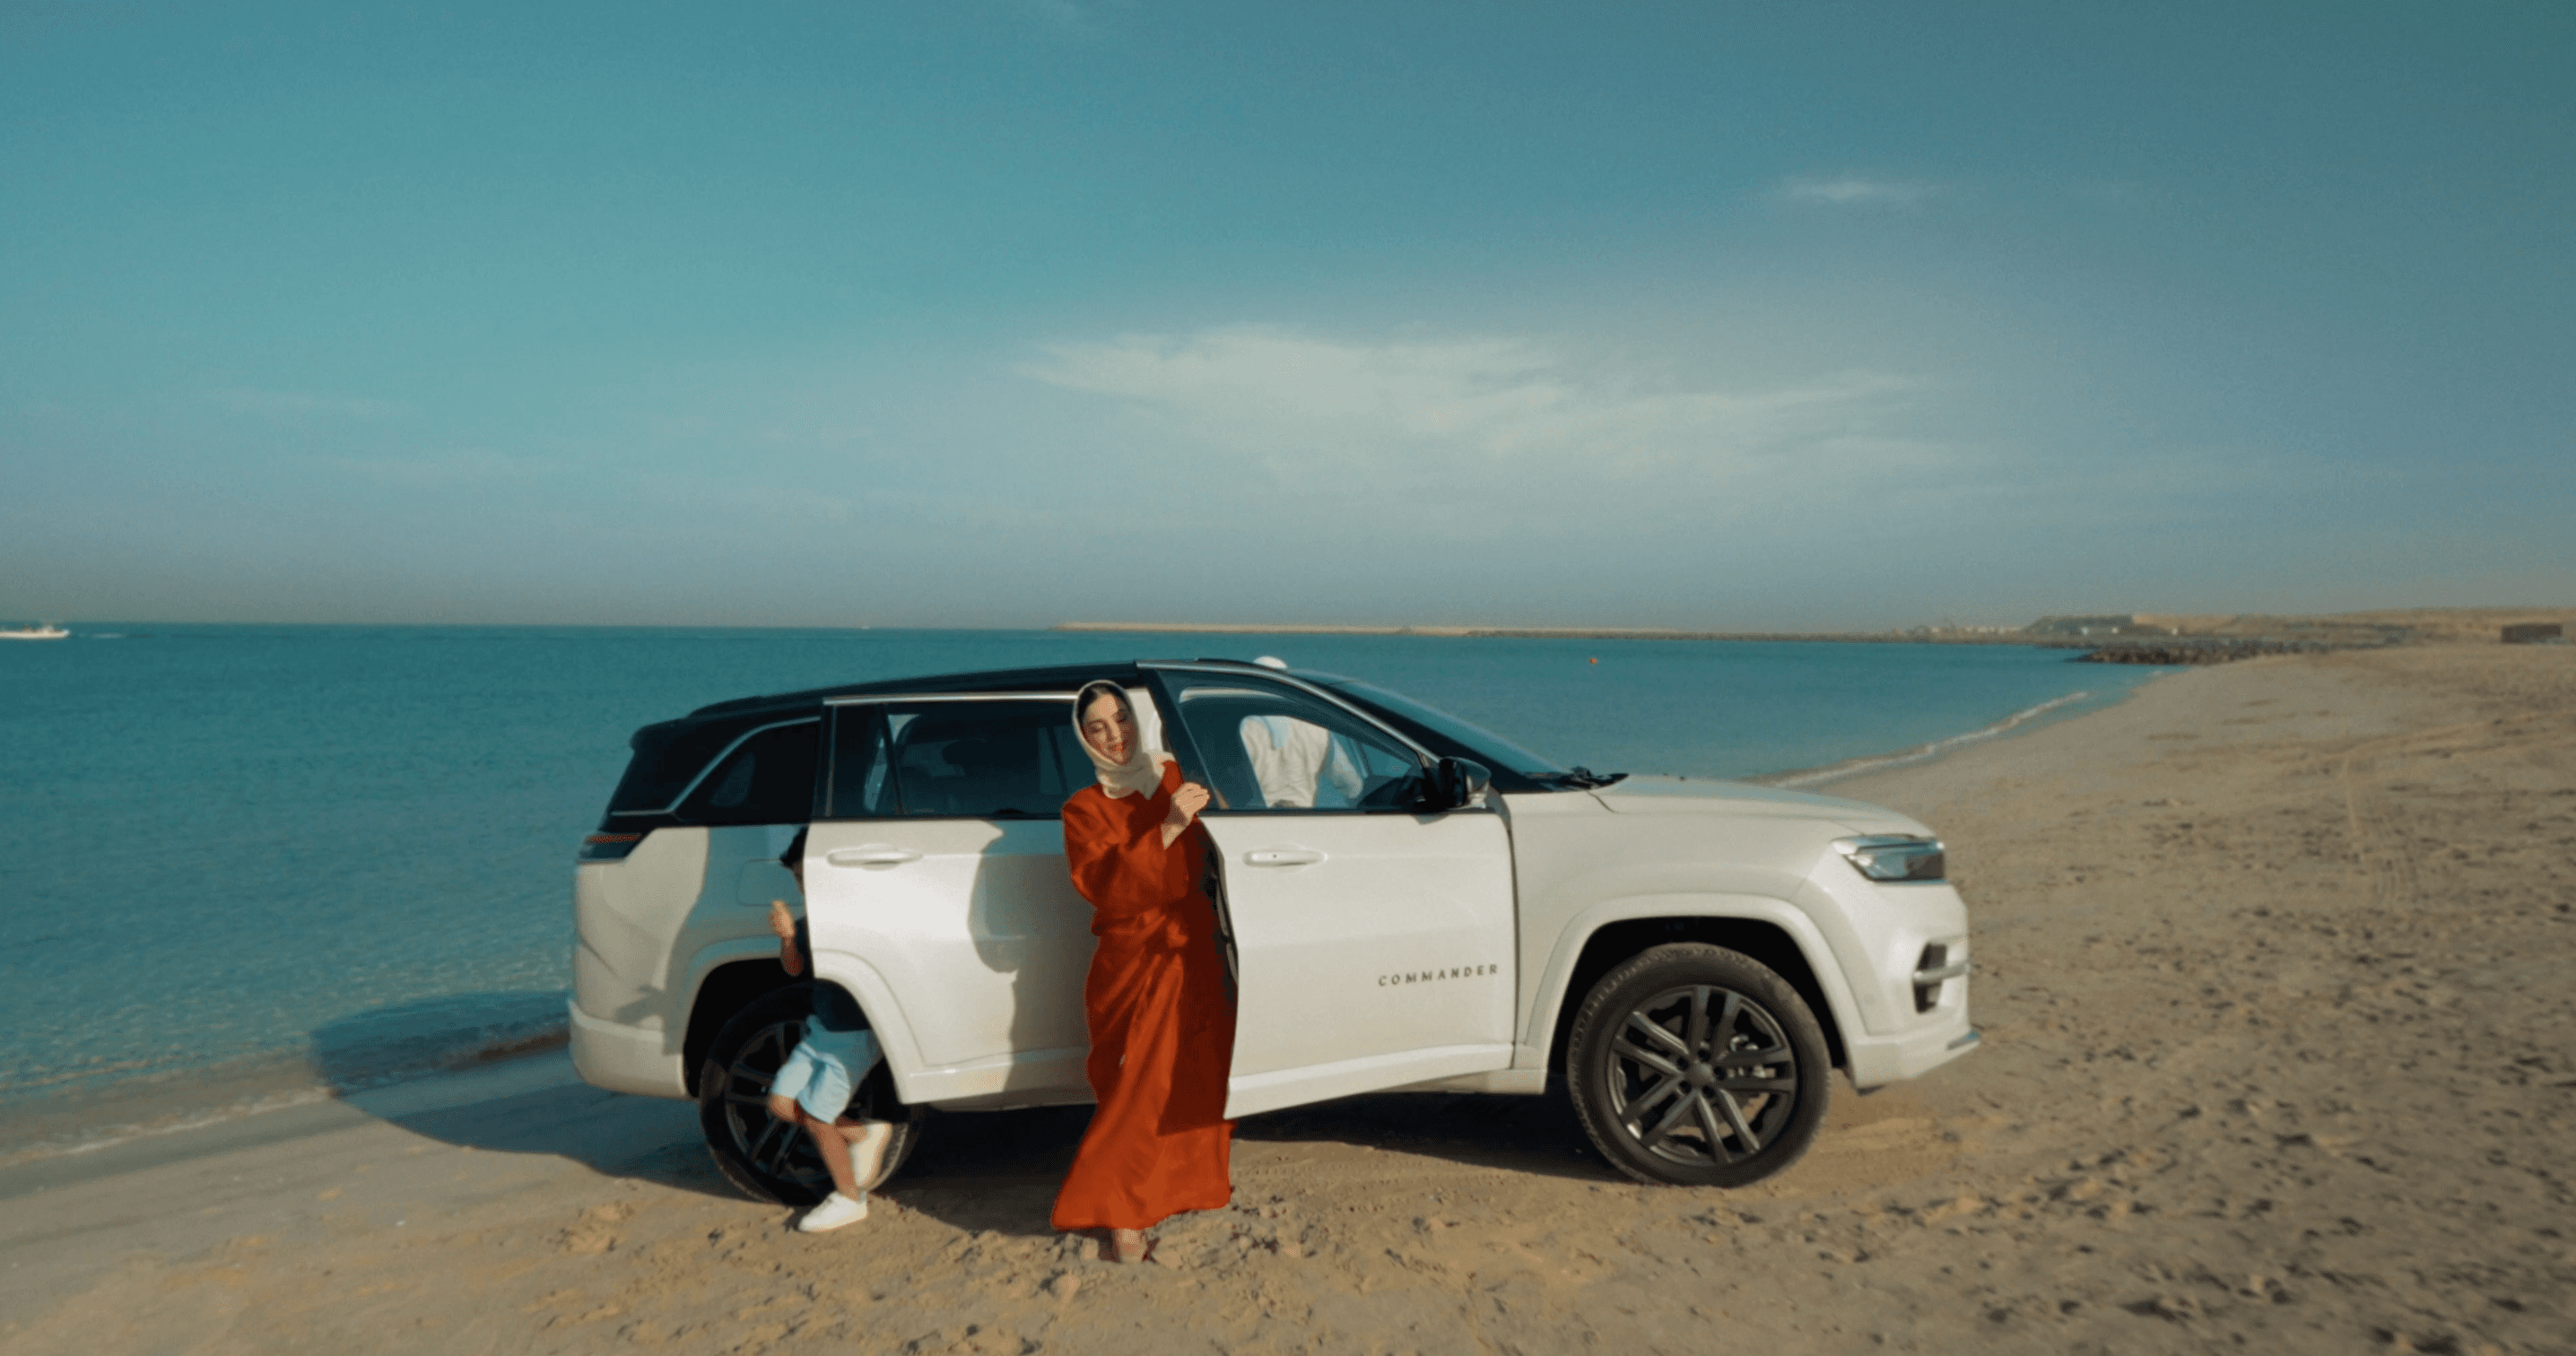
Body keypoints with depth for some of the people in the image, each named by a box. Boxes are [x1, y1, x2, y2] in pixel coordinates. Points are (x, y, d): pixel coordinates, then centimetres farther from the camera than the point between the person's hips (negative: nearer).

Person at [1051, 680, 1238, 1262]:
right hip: (1134, 964, -4)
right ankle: (1118, 1213, 0)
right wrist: (1167, 829, -27)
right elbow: (1102, 886, -21)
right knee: (1139, 1089, -8)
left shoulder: (1173, 776, 8)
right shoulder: (1083, 809, -3)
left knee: (1199, 1076, 11)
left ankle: (1190, 1180, 31)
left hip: (1195, 953, 4)